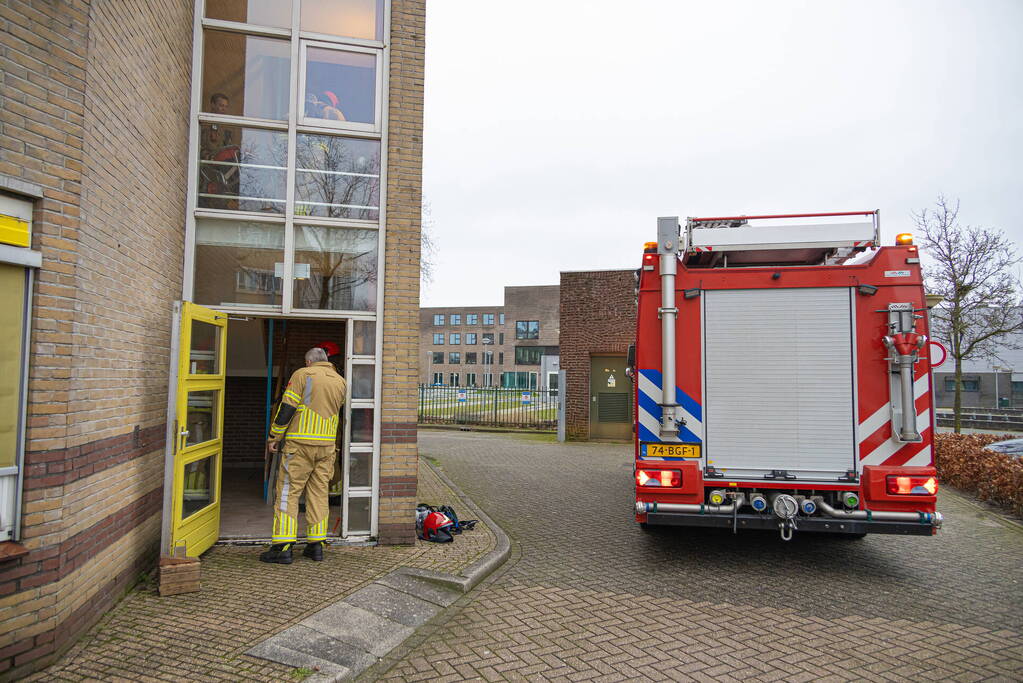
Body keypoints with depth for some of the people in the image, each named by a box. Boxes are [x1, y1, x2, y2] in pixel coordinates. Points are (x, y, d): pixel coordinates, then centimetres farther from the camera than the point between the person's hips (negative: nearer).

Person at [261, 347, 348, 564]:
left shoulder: (302, 374, -3)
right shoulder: (341, 382, 11)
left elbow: (287, 407, -8)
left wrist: (274, 436, -1)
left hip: (300, 444, -5)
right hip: (327, 445, 5)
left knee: (288, 493, 0)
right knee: (319, 493, 10)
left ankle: (283, 547, -2)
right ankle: (316, 545, 13)